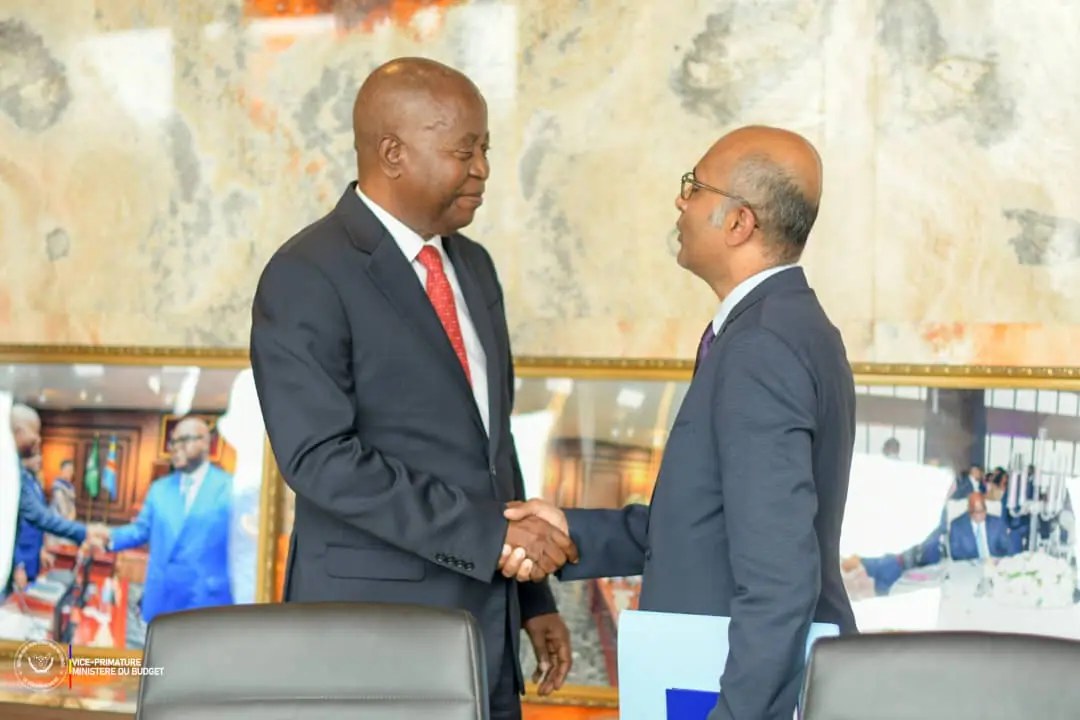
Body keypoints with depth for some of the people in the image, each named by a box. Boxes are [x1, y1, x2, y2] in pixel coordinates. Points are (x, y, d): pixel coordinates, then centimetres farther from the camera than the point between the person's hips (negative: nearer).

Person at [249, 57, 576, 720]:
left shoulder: (472, 266, 14)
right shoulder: (307, 278, -11)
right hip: (373, 623, -7)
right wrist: (488, 533, -21)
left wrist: (533, 599, 15)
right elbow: (321, 458, -19)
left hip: (485, 617, 7)